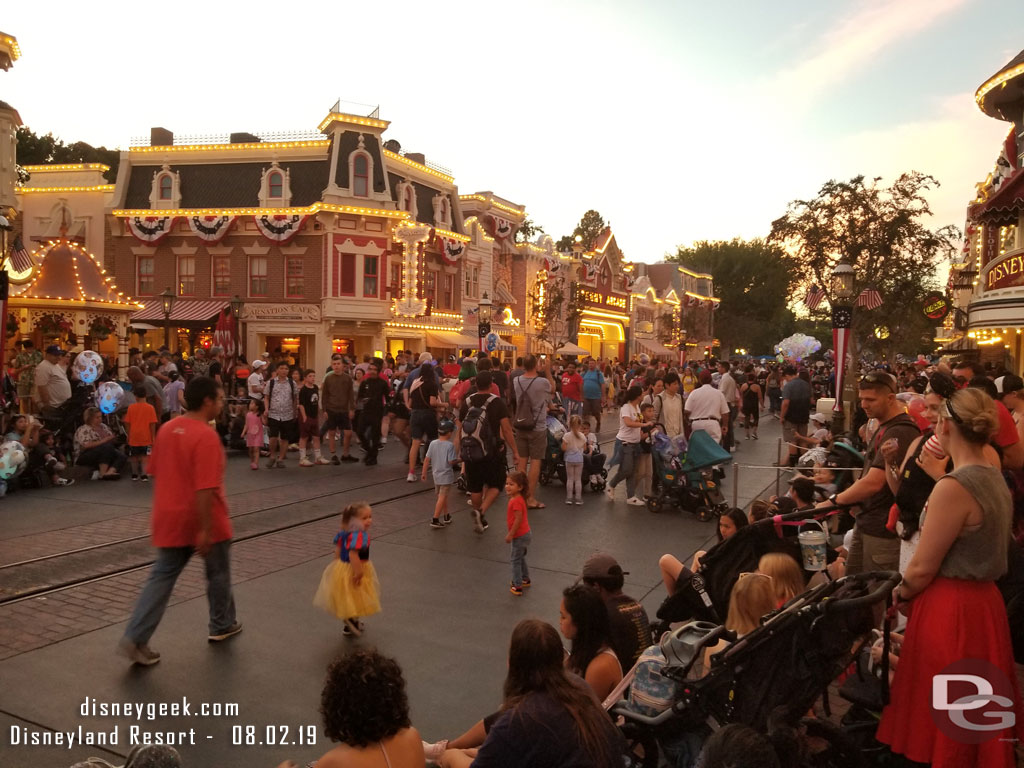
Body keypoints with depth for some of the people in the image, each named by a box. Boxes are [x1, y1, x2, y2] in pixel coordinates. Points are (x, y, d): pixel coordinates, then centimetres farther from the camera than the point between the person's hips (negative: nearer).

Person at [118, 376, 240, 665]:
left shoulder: (167, 430, 3)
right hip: (202, 520, -6)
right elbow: (205, 488, -26)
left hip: (171, 518, 6)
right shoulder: (206, 436, -22)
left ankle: (135, 639, 4)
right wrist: (206, 530, -22)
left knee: (162, 577, 11)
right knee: (218, 573, 15)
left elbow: (155, 473, 12)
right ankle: (222, 625, 32)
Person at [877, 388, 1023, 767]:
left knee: (943, 727, 7)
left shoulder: (953, 487, -22)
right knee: (979, 721, 22)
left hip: (949, 610, -9)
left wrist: (899, 596, 0)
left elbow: (922, 569, -18)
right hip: (986, 602, 9)